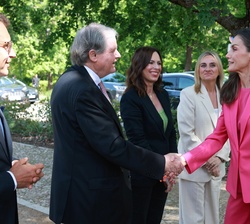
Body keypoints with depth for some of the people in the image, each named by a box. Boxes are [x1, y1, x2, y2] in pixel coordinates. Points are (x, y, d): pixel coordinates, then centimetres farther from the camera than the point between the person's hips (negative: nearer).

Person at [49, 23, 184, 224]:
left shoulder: (71, 80, 9)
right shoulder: (83, 90, -24)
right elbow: (112, 146, -26)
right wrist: (162, 163, -19)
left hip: (80, 189, 10)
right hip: (91, 196, -10)